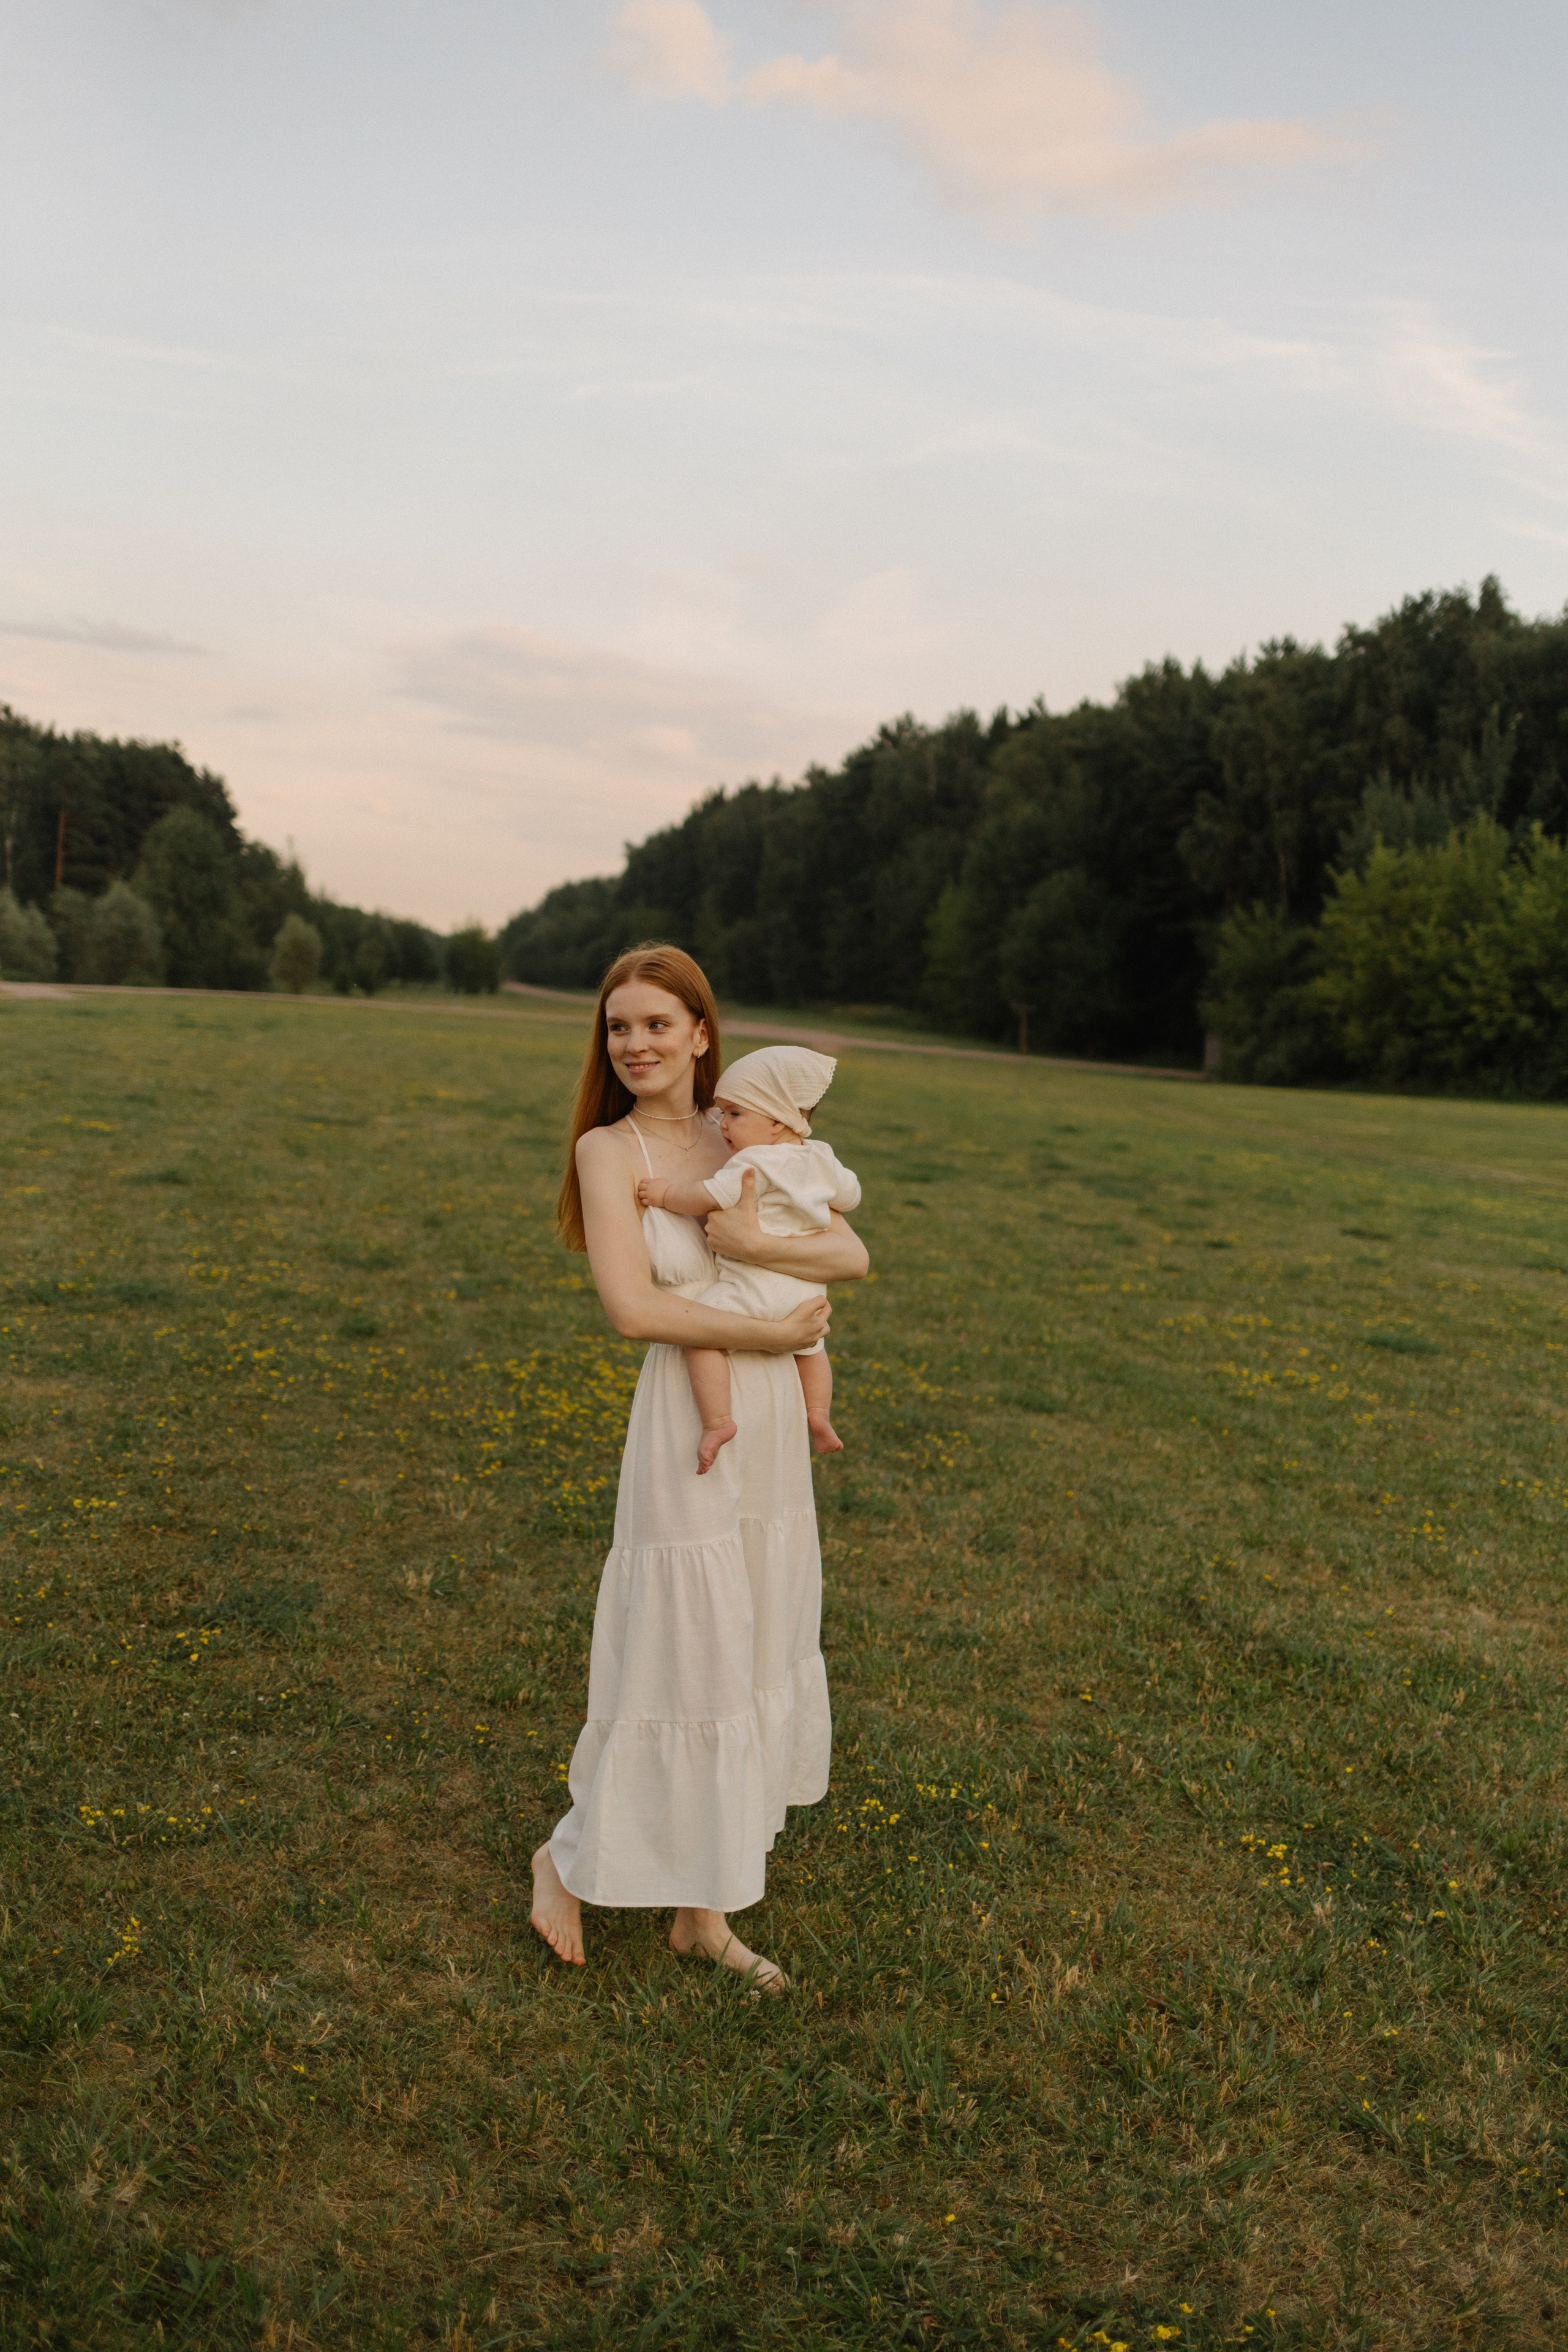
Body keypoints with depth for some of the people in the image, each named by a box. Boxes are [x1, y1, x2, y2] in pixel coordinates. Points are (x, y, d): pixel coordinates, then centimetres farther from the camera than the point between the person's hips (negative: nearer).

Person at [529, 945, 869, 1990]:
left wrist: (753, 1242, -16)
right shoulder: (609, 1149, -7)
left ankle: (704, 1906, 29)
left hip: (771, 1428, 6)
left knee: (753, 1654, 13)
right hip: (688, 1427, -6)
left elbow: (853, 1254, 0)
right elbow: (634, 1307, -19)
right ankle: (571, 1860, 28)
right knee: (679, 1659, 2)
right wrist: (773, 1330, -15)